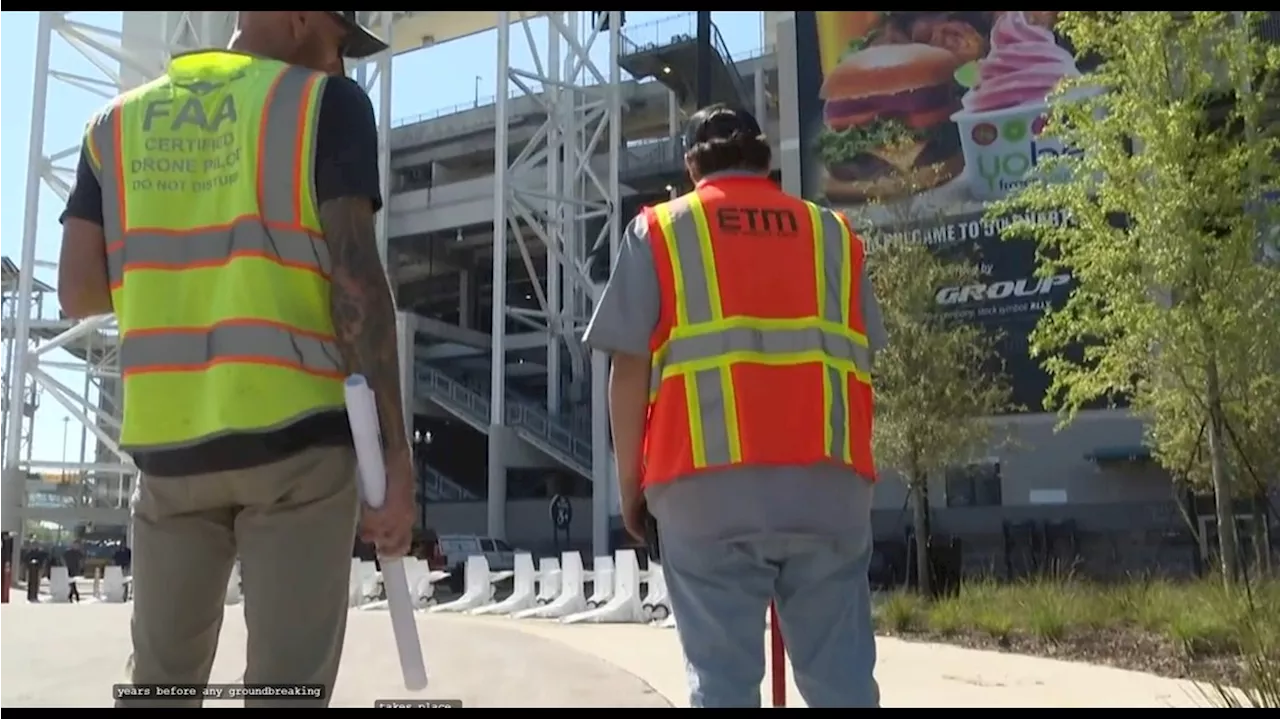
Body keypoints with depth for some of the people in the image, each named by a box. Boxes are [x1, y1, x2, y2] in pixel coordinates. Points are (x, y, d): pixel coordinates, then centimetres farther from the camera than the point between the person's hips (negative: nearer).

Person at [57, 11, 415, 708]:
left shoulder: (119, 121, 14)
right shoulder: (327, 104, 0)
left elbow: (77, 291, 8)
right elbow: (356, 279, -11)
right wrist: (395, 454, -12)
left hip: (166, 441, 5)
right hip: (294, 433, -4)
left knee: (161, 675, 18)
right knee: (287, 682, 2)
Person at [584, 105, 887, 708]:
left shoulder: (659, 231, 10)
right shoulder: (831, 231, 18)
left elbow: (630, 369, 3)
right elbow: (862, 359, 13)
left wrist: (630, 483, 9)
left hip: (707, 482, -2)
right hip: (827, 479, 2)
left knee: (723, 677, 2)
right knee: (841, 674, 7)